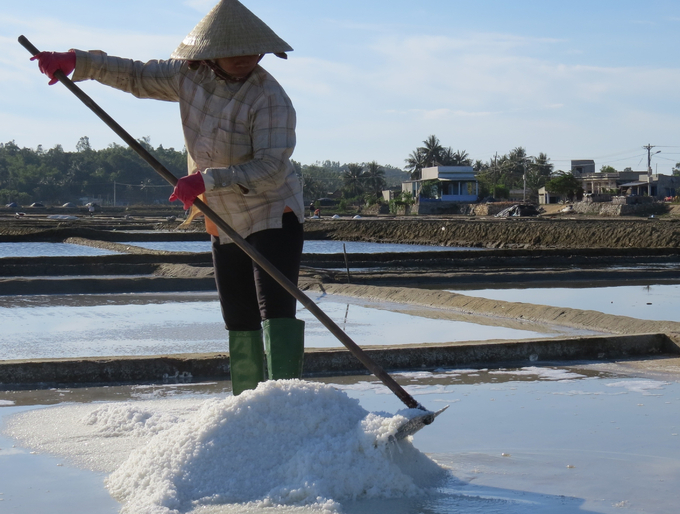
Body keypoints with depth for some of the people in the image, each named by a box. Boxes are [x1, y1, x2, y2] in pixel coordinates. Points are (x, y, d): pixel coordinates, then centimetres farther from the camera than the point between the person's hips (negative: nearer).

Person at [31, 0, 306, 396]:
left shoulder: (270, 99, -20)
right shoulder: (190, 76, 0)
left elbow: (271, 169, -28)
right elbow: (137, 76, 13)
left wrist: (206, 180, -34)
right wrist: (75, 62, 6)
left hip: (275, 216, -7)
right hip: (226, 224, 7)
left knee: (276, 311, -18)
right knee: (239, 321, 7)